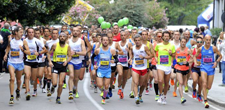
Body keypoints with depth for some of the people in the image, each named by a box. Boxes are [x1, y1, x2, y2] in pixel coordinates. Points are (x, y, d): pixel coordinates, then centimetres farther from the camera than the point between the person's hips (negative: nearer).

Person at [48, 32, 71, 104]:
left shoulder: (68, 47, 0)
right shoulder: (55, 45, -4)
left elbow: (69, 56, 4)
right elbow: (49, 54, 2)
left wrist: (66, 61, -16)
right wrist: (50, 61, -13)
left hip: (63, 66, 1)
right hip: (55, 65, -1)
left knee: (61, 84, -3)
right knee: (55, 83, -11)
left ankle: (58, 98, 15)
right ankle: (53, 87, 27)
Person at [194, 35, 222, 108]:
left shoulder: (213, 48, -3)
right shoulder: (201, 49, 0)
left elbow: (220, 56, 7)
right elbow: (195, 56, 15)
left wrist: (216, 62, -7)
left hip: (211, 68, 1)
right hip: (203, 67, -1)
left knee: (209, 87, 6)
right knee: (204, 84, -18)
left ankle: (205, 91, 44)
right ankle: (206, 101, -18)